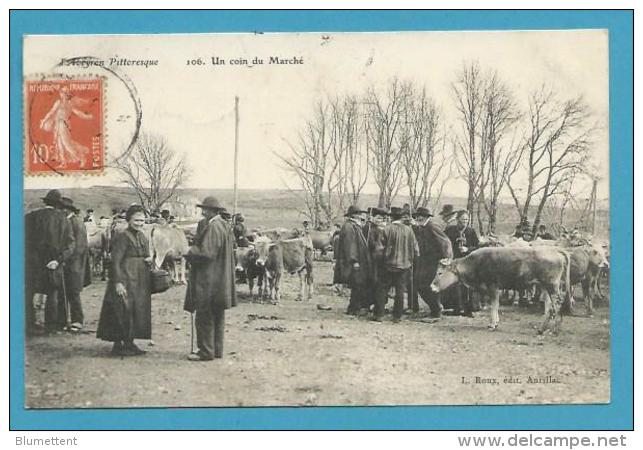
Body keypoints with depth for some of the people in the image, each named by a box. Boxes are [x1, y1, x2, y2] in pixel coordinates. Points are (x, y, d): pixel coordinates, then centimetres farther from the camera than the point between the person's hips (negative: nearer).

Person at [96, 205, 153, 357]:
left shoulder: (142, 237, 13)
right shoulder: (122, 236, -12)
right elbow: (115, 261, -16)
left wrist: (149, 260, 0)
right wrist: (118, 282, -22)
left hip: (140, 282, 9)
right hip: (125, 279, -9)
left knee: (137, 312, 11)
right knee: (123, 311, -5)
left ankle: (129, 343, 19)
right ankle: (118, 345, 3)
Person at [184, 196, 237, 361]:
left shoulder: (212, 227, -17)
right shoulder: (225, 226, 11)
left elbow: (206, 252, -23)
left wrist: (188, 251, -8)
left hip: (209, 279, -10)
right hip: (222, 279, 10)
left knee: (204, 316, -2)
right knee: (217, 316, 14)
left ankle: (206, 351, 2)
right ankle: (217, 350, 20)